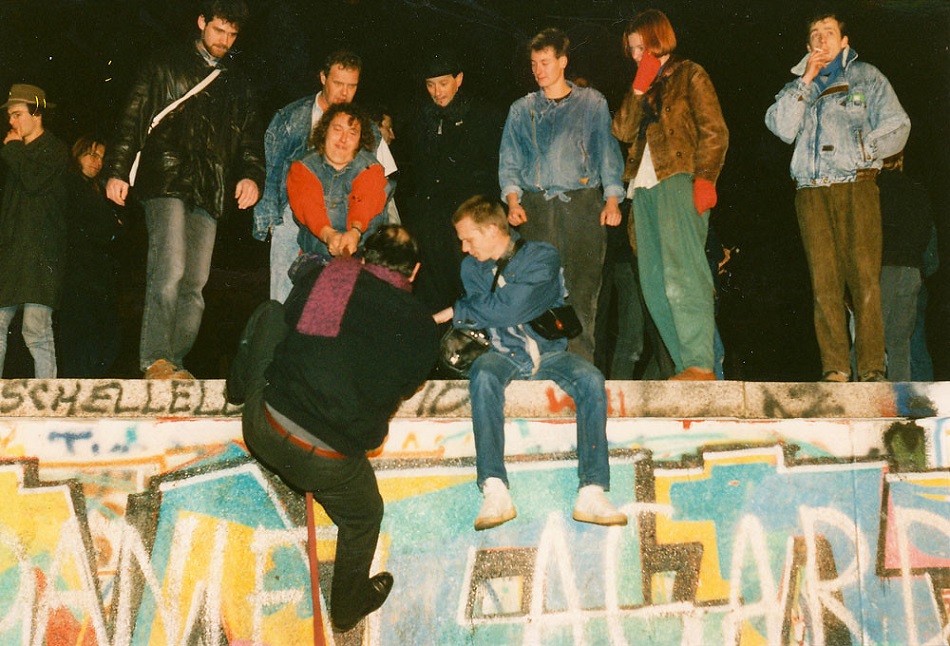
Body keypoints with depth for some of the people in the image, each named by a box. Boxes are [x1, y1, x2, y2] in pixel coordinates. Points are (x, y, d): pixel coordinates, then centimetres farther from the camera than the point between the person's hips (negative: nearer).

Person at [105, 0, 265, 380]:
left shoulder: (238, 85, 20)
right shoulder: (166, 67, 8)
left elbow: (249, 137, 19)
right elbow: (133, 119, 4)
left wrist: (251, 175, 0)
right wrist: (117, 171, -5)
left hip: (209, 191, 4)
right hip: (166, 181, -4)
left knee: (195, 283, 2)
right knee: (170, 270, -19)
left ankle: (174, 361, 10)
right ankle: (154, 359, -12)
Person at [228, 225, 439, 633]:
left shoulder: (324, 276, -3)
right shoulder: (423, 330, -5)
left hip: (263, 426, 2)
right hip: (329, 464, -1)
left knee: (269, 312, 26)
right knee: (364, 518, 32)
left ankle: (240, 390, 47)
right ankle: (348, 607, 52)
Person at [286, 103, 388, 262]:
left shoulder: (370, 169, 6)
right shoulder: (302, 168, 7)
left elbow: (365, 205, -14)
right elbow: (308, 207, -11)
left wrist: (355, 232, -36)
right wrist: (328, 235, -32)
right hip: (314, 257, 2)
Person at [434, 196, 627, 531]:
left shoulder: (542, 257, -9)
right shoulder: (471, 266, 7)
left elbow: (507, 310, -19)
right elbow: (476, 322, 8)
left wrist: (456, 311, -11)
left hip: (548, 350, -1)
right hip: (502, 353, 2)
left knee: (590, 379, -30)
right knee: (482, 375, -34)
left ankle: (591, 493, -33)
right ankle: (495, 492, -41)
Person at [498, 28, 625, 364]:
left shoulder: (592, 103, 11)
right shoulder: (521, 110, 16)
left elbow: (608, 153, 8)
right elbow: (509, 161, 14)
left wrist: (612, 200, -4)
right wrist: (513, 201, -2)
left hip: (583, 203, -1)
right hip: (536, 206, 1)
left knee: (584, 280, -5)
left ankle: (581, 356, 1)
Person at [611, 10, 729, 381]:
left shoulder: (689, 75, 7)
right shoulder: (643, 86, 25)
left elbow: (715, 131, -3)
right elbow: (623, 131, 11)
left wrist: (705, 178, -15)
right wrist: (639, 89, 3)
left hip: (678, 180, -7)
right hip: (645, 187, 7)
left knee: (681, 273, -20)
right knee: (654, 284, 1)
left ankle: (701, 365, -22)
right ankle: (688, 367, 3)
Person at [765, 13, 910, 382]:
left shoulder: (867, 77, 17)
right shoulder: (797, 86, 24)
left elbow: (896, 128, 7)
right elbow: (783, 129, 4)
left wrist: (860, 150, -8)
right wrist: (806, 81, 3)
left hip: (855, 185, -2)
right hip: (811, 191, 2)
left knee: (864, 276, -11)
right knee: (824, 280, -6)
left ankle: (872, 369, -11)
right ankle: (835, 368, -5)